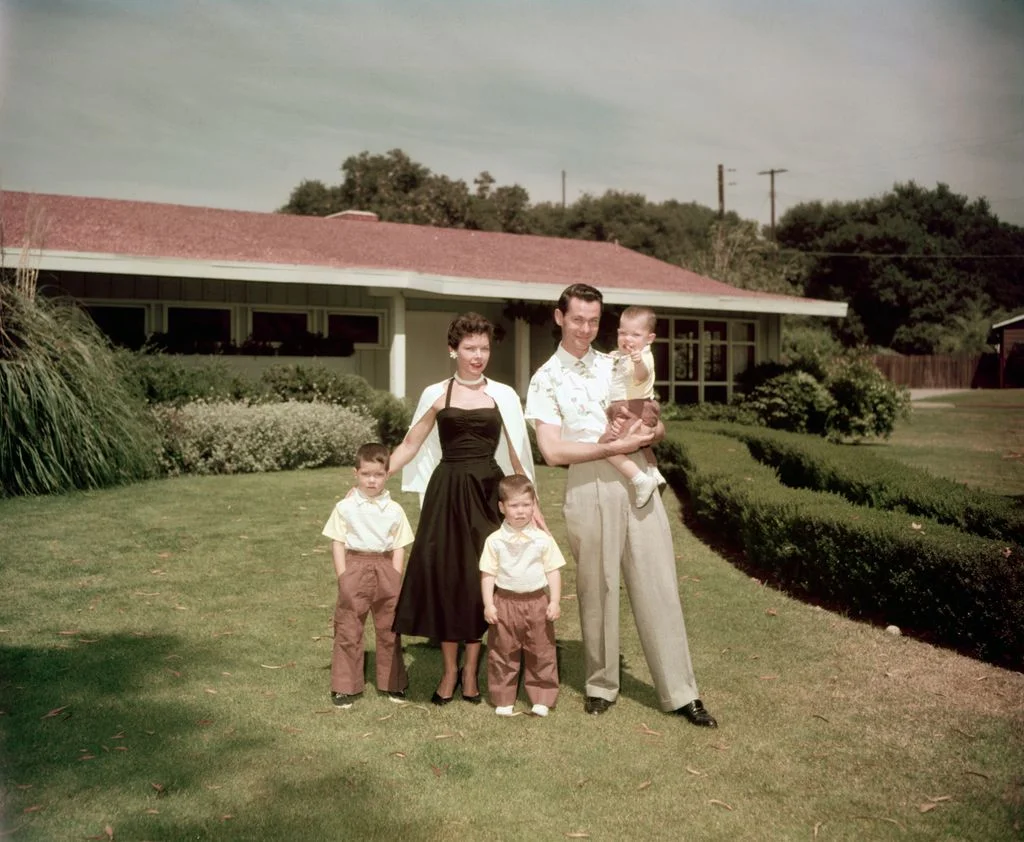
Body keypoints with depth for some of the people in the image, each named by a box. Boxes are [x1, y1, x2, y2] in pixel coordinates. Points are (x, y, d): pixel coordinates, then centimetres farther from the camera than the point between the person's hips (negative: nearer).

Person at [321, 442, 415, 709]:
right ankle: (344, 686, 13)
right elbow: (338, 543, -1)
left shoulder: (394, 510, 3)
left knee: (389, 630, 12)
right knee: (348, 630, 3)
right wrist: (343, 576, -7)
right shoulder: (345, 507, -2)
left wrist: (395, 578, -3)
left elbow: (399, 547, 4)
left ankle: (393, 683, 25)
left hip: (385, 567, 2)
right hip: (354, 567, -2)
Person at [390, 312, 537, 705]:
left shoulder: (503, 395, 4)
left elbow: (517, 453, 7)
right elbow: (410, 445, 7)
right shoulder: (436, 395, 2)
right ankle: (449, 670, 16)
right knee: (444, 575, 1)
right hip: (447, 492, 0)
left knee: (480, 577, 3)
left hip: (488, 492, 0)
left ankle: (470, 669, 20)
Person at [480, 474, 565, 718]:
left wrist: (554, 602, -7)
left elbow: (553, 571, 1)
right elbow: (488, 574, -2)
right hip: (504, 602, 0)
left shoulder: (543, 539, -2)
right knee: (502, 653, 8)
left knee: (541, 653, 8)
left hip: (537, 601, 0)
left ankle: (542, 699, 19)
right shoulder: (495, 540, -3)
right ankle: (503, 700, 20)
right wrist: (488, 604, -8)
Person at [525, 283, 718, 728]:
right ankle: (601, 685, 24)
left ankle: (680, 693, 10)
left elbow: (657, 425, 16)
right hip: (589, 488, -3)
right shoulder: (546, 379, 2)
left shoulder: (617, 365, 14)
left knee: (659, 586, 3)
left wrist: (650, 430, -9)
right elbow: (553, 450, -9)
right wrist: (614, 446, -16)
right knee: (597, 588, 6)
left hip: (638, 482, 3)